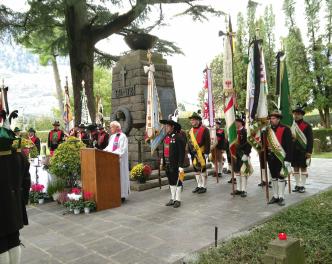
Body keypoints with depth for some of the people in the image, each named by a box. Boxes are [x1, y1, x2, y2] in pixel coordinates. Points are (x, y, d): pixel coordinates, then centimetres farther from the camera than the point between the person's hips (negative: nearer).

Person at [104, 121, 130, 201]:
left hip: (119, 159, -8)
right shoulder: (112, 136, 16)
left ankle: (122, 195, 4)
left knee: (120, 176, -3)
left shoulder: (122, 136, -10)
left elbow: (122, 149, -17)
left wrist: (112, 153, -22)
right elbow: (109, 146, 20)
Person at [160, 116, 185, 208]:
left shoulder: (179, 137, -14)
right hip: (167, 164, 7)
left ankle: (178, 200, 17)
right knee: (171, 182, 16)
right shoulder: (166, 137, 8)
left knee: (177, 182, 6)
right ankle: (173, 199, 28)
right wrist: (163, 161, 12)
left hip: (175, 165, -7)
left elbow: (182, 152, -16)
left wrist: (181, 166, -19)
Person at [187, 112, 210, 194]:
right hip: (193, 153, 6)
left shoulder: (204, 129, -8)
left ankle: (203, 186, 10)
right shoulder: (191, 131, 12)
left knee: (202, 169, 0)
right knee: (196, 170, 12)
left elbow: (207, 142, -11)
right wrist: (190, 153, 12)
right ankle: (199, 185, 23)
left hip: (201, 153, -6)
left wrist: (206, 153, -15)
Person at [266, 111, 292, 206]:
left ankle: (281, 197, 11)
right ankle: (275, 196, 23)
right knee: (273, 177, 12)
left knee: (281, 177, 1)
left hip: (281, 157, -5)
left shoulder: (285, 129, -9)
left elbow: (289, 145, -12)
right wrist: (266, 156, 9)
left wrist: (287, 159, -17)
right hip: (271, 157, 6)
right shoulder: (268, 130, 8)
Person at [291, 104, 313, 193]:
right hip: (293, 151, 4)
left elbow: (310, 140, -7)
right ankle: (297, 185, 18)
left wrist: (309, 152, -13)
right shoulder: (291, 126, 7)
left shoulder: (307, 126, -5)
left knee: (303, 168, 3)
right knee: (295, 168, 9)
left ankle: (302, 186, 11)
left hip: (303, 151, -4)